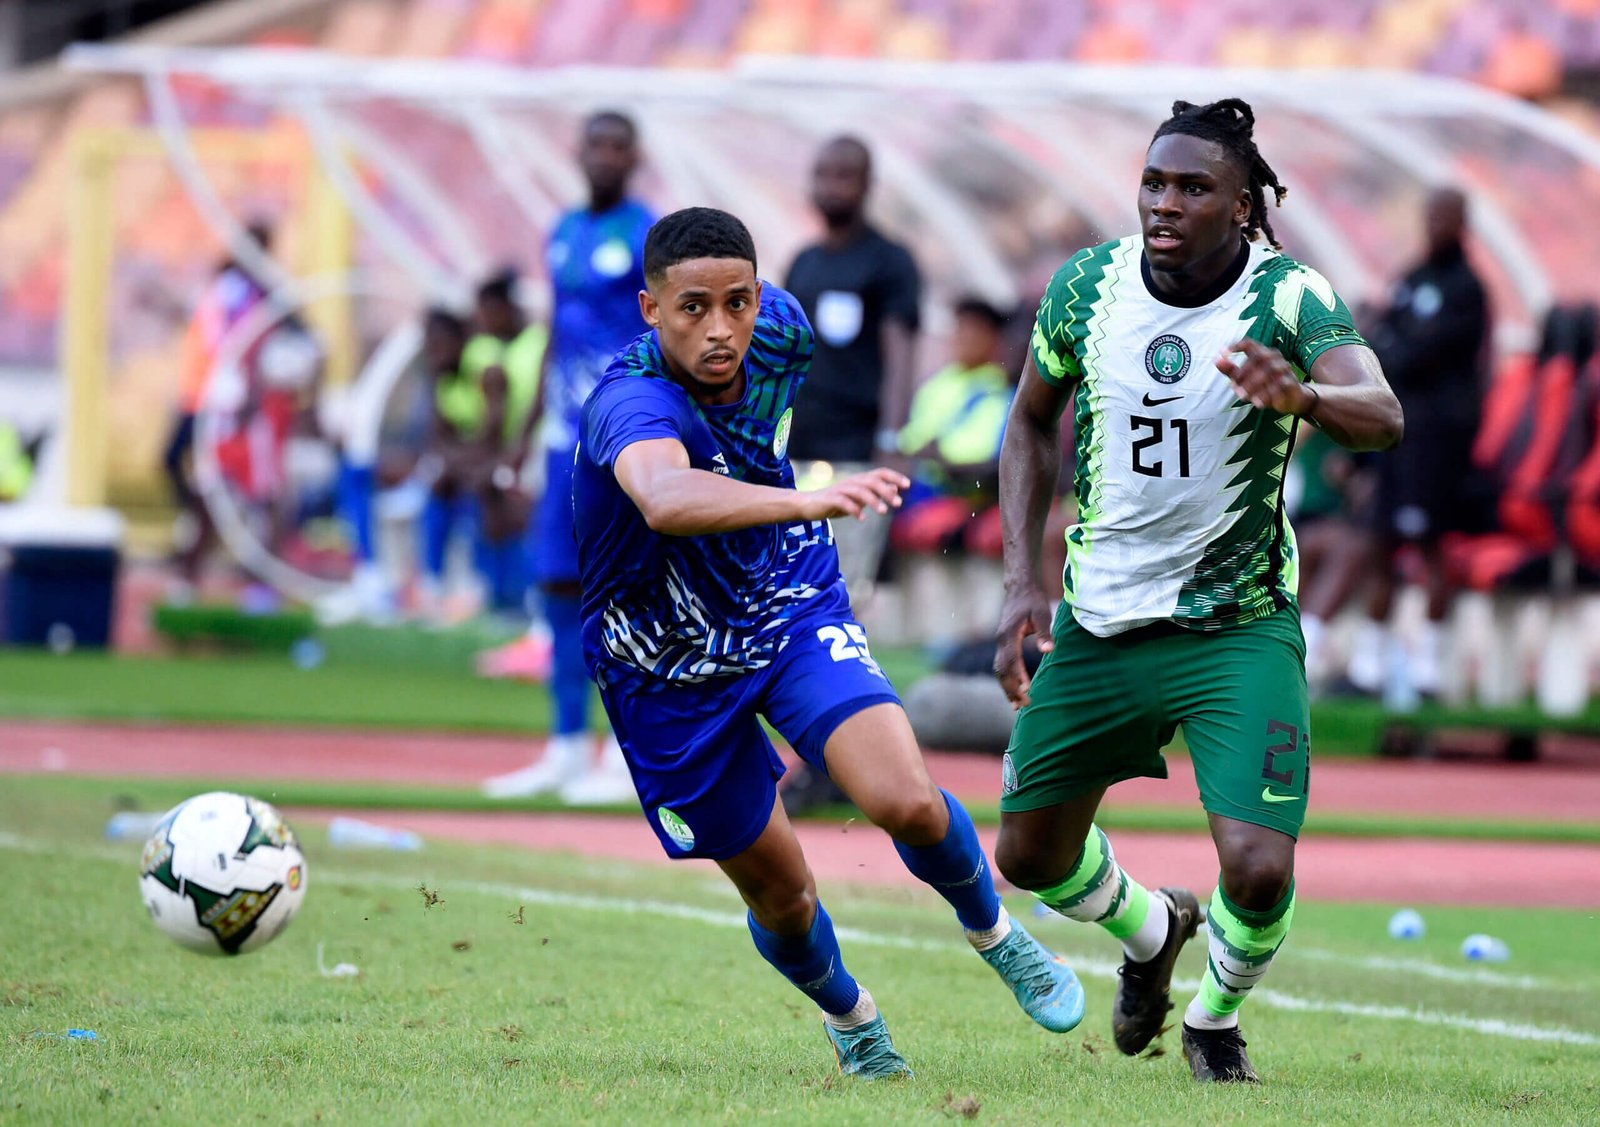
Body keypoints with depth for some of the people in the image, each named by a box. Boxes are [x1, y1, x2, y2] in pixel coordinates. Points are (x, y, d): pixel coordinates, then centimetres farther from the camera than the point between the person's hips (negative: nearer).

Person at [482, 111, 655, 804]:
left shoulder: (648, 238, -7)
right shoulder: (564, 235, 15)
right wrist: (529, 431, 20)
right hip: (566, 434, 7)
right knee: (558, 579, 8)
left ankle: (627, 757, -2)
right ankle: (568, 749, 15)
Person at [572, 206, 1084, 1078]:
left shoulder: (777, 327, -15)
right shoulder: (631, 404, -36)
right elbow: (666, 499, -61)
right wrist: (808, 502, -75)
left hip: (794, 613, 3)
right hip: (674, 671, -3)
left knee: (905, 801, -20)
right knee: (777, 892, 9)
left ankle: (992, 931, 13)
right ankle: (847, 1016, 43)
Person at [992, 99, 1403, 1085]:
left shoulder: (1289, 298, -17)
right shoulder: (1088, 285, -6)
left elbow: (1382, 416, -34)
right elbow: (1033, 421, 11)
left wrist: (1306, 394, -57)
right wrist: (1023, 582, 1)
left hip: (1240, 627, -4)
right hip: (1098, 623, 4)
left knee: (1261, 871, -17)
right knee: (1032, 854, 11)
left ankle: (1216, 1019, 17)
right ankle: (1152, 931, 46)